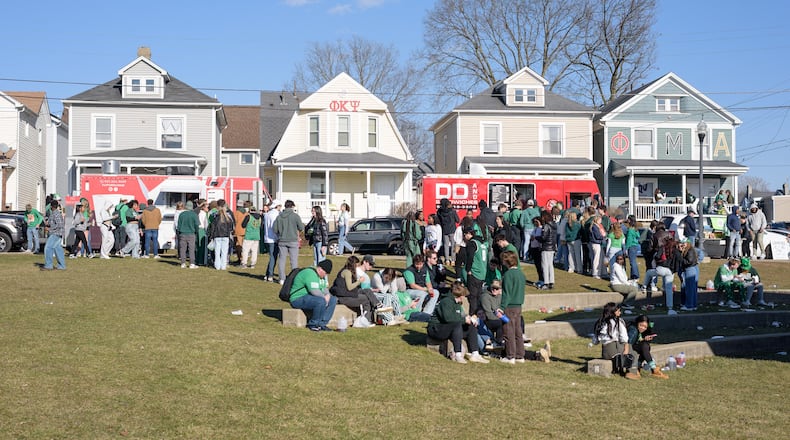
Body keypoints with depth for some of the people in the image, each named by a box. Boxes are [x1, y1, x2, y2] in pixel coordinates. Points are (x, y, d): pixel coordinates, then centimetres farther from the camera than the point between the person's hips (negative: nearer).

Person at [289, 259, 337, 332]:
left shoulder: (321, 276, 13)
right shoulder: (310, 274, -21)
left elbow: (324, 288, 21)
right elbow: (314, 291, -28)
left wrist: (327, 295, -2)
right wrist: (324, 297, -14)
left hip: (310, 297, 11)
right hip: (298, 299, -11)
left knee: (333, 300, 0)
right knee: (321, 301, -33)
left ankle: (321, 324, -2)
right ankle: (313, 325, -15)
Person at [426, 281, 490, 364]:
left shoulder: (457, 303, 13)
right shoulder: (446, 301, -18)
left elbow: (461, 315, 18)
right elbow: (447, 317, -31)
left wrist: (470, 318, -3)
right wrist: (464, 319, -24)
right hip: (436, 328, -10)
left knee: (472, 328, 3)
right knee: (457, 325, -35)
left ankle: (474, 354, -6)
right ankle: (457, 354, -36)